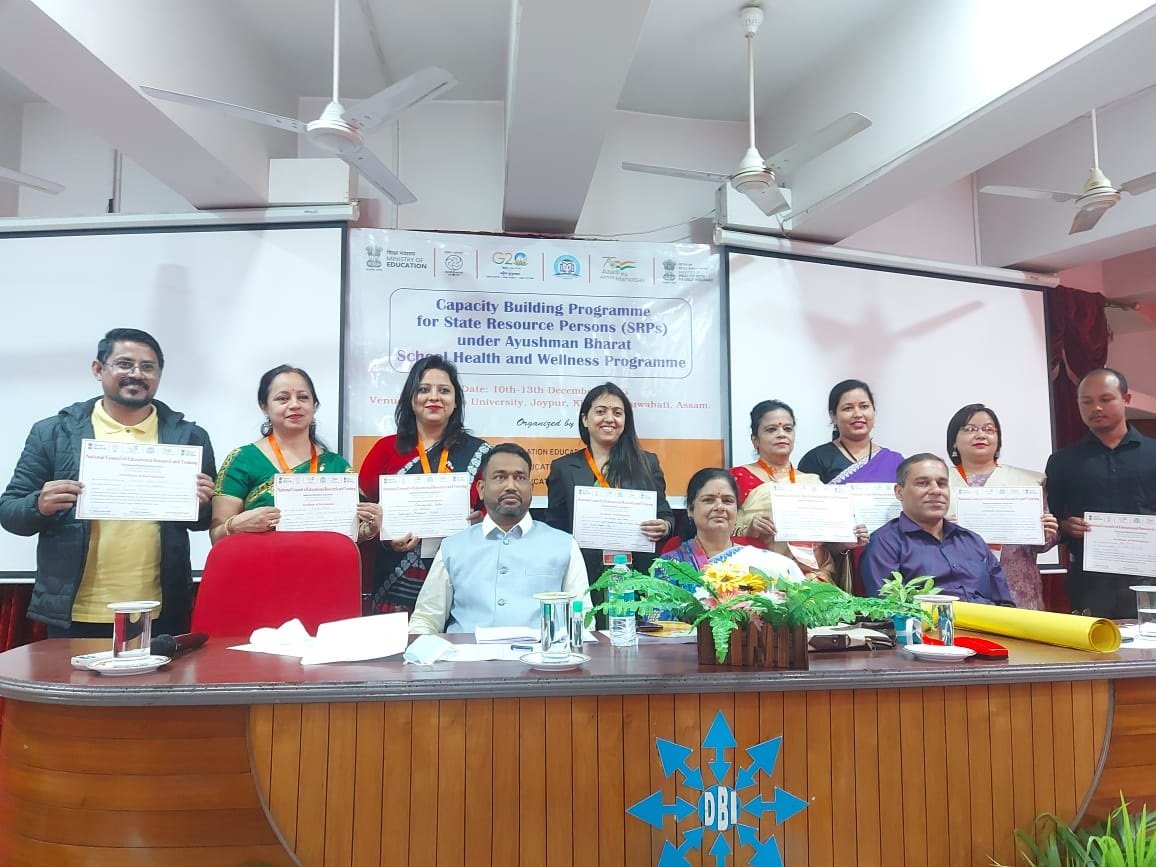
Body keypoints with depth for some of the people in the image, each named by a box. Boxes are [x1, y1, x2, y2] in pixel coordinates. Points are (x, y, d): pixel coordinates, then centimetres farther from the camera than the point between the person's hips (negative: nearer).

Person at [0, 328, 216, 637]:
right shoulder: (52, 433, 2)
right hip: (73, 616, 0)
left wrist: (201, 504, -12)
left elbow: (208, 520, 10)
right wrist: (40, 506, -15)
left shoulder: (189, 437, 3)